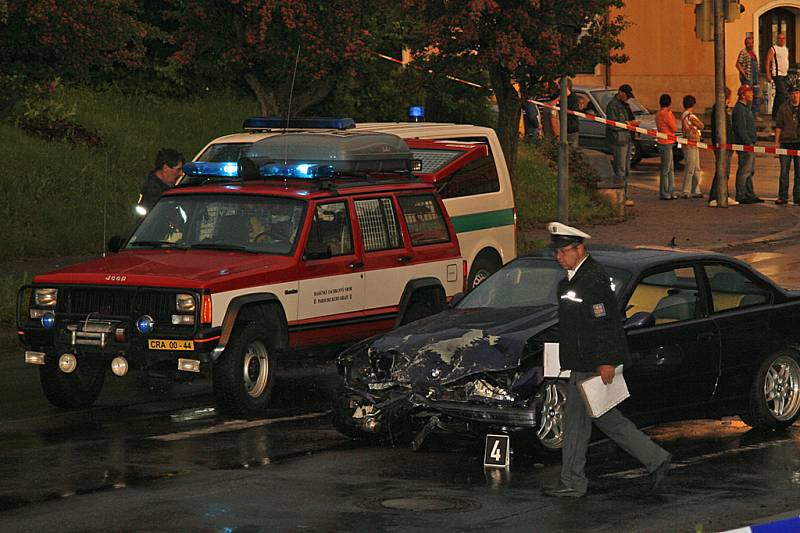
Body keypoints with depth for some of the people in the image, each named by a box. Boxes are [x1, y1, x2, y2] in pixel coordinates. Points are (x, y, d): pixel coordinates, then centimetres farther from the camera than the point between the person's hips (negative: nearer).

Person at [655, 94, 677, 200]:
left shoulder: (658, 114, 13)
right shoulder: (666, 114, -16)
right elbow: (674, 128, -13)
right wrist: (673, 117, 1)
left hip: (665, 143, 10)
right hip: (666, 144, -10)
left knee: (670, 169, 15)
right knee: (666, 170, -4)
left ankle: (671, 192, 19)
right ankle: (664, 193, -1)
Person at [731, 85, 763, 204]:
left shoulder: (746, 108, 20)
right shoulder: (739, 109, -14)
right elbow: (741, 129, -20)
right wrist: (748, 143, -22)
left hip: (749, 144, 11)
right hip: (744, 145, -11)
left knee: (750, 171, 14)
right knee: (744, 171, -9)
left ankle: (750, 195, 19)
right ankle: (740, 196, -7)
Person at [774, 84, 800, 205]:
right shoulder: (783, 108, 6)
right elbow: (778, 126, 6)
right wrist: (776, 141, 0)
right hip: (786, 142, 0)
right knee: (784, 171, 1)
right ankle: (783, 197, 5)